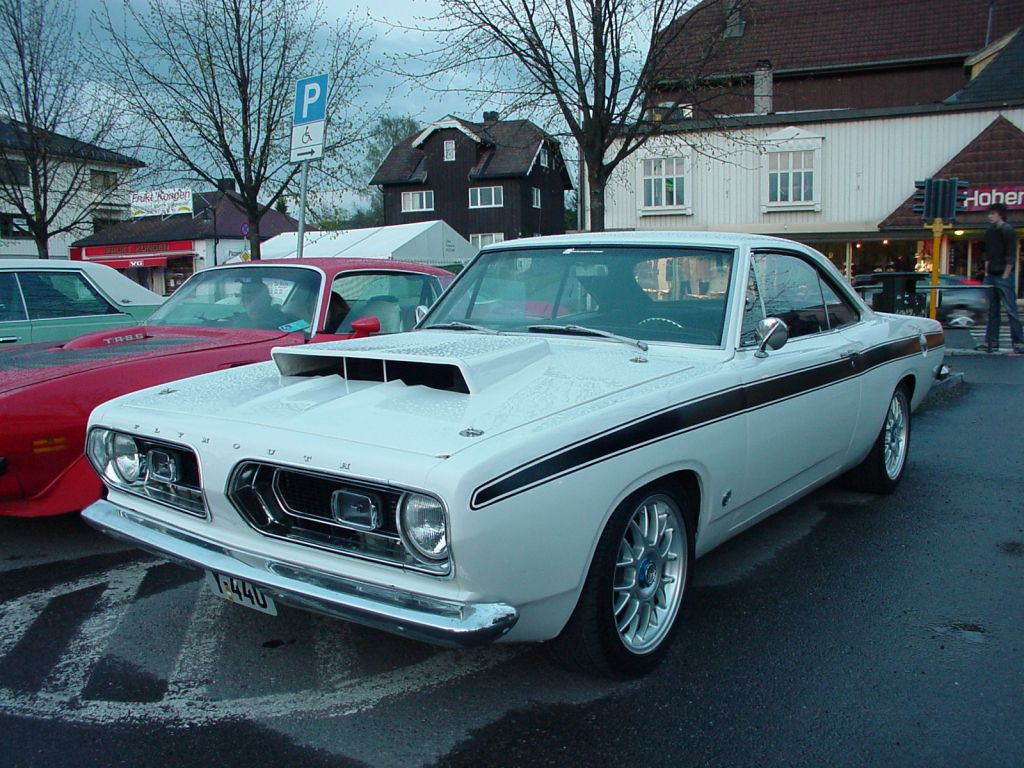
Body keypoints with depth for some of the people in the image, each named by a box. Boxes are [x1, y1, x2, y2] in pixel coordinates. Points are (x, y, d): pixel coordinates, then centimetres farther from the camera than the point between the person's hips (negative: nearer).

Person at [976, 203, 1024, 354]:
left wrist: (1005, 276, -14)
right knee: (992, 311, 10)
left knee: (1011, 310, -7)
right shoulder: (989, 231, 14)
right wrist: (987, 272, 12)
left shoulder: (1007, 231, -8)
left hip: (1003, 276, -8)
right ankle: (991, 342, 16)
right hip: (991, 276, 8)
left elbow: (1011, 256, -12)